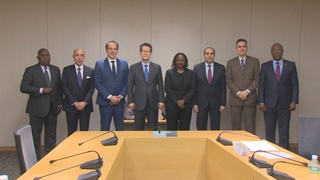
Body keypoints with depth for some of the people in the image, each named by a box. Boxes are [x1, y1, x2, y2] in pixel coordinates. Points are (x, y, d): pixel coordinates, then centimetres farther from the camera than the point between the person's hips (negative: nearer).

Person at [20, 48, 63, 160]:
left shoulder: (56, 70, 10)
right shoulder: (30, 70, -3)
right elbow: (23, 87, -11)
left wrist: (60, 103, 6)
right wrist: (41, 90, -18)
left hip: (52, 108, 4)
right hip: (37, 108, -3)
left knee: (51, 135, 10)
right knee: (35, 135, 5)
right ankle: (36, 158, 18)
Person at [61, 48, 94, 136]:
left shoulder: (90, 71, 7)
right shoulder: (67, 70, 4)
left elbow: (92, 88, 2)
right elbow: (64, 87, -2)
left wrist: (84, 102, -10)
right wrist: (74, 103, -9)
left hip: (86, 106, 1)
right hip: (71, 105, -1)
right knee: (71, 132, 2)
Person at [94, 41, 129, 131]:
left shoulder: (124, 63, 8)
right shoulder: (99, 64, 1)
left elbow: (127, 82, 6)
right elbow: (97, 83, -5)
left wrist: (121, 96, -6)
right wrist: (109, 97, -12)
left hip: (119, 101, 2)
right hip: (105, 101, -2)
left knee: (120, 128, 7)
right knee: (105, 128, 4)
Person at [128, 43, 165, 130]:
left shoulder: (157, 67, 6)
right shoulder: (133, 67, 3)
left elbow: (160, 85, 6)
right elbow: (130, 86, 3)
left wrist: (161, 100, -1)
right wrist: (130, 101, -4)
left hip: (153, 102, 1)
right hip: (139, 103, -1)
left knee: (153, 128, 5)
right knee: (138, 128, 5)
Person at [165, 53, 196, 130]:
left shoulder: (190, 73, 8)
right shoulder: (169, 72, 3)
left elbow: (193, 88, 2)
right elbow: (167, 89, -3)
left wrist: (184, 100, -10)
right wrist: (177, 102, -10)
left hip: (186, 105, 2)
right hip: (172, 105, -1)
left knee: (185, 128, 2)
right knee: (171, 127, -1)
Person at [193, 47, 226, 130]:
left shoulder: (221, 68, 3)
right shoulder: (197, 67, 1)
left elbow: (223, 87, 3)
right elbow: (194, 87, 1)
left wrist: (223, 103, -1)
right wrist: (194, 103, -4)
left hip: (216, 102, 1)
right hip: (201, 102, 0)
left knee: (215, 128, 6)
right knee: (201, 128, 4)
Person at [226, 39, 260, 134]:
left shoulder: (255, 61, 8)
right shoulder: (230, 63, 9)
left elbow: (257, 79, 2)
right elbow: (229, 81, 2)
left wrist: (247, 91, -10)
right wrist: (238, 93, -10)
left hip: (250, 98, 0)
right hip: (235, 99, 1)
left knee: (250, 128, -2)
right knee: (235, 127, 3)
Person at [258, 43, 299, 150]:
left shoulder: (291, 65, 6)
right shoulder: (265, 66, 6)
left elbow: (295, 85, 5)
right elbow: (261, 85, 3)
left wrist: (294, 101, -4)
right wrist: (261, 102, -5)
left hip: (285, 104, 0)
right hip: (269, 104, 0)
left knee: (284, 130, 1)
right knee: (269, 130, 4)